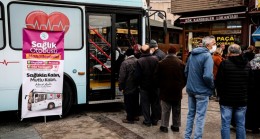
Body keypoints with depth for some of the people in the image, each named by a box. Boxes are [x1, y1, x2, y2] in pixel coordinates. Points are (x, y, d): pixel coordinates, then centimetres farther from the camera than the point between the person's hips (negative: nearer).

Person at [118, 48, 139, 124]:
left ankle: (130, 118, 9)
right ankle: (135, 115, 31)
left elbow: (122, 76, -16)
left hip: (128, 87, -6)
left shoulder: (125, 63, -17)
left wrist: (121, 87, -6)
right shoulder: (137, 61, -1)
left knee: (128, 103, 3)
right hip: (136, 86, 6)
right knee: (135, 101, 18)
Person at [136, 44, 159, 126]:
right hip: (154, 85, 3)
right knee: (154, 103, 16)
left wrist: (140, 83, 3)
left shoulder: (139, 61, -17)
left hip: (144, 86, -3)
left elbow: (137, 75, -15)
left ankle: (147, 121, 12)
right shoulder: (155, 59, -7)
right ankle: (154, 120, 25)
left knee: (145, 103, 8)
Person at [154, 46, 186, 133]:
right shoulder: (181, 63, -4)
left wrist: (160, 86, 13)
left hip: (165, 90, -1)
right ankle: (176, 126, 20)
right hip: (177, 91, 1)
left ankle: (164, 126, 9)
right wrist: (181, 86, 13)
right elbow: (185, 77, 1)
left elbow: (157, 77, -1)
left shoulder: (161, 63, -6)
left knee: (165, 109, 6)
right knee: (176, 110, 12)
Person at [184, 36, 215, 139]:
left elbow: (186, 71, 13)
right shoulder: (207, 56, -16)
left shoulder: (192, 54, 7)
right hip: (202, 91, -7)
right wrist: (212, 86, -9)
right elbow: (207, 76, -26)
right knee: (200, 116, 3)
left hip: (190, 89, 7)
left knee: (190, 114, 17)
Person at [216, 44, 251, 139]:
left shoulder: (224, 64, -11)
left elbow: (218, 82, -8)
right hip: (242, 100, 4)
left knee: (225, 124, 3)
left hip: (226, 100, -3)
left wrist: (221, 94, 7)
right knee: (241, 125, 12)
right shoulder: (247, 65, 3)